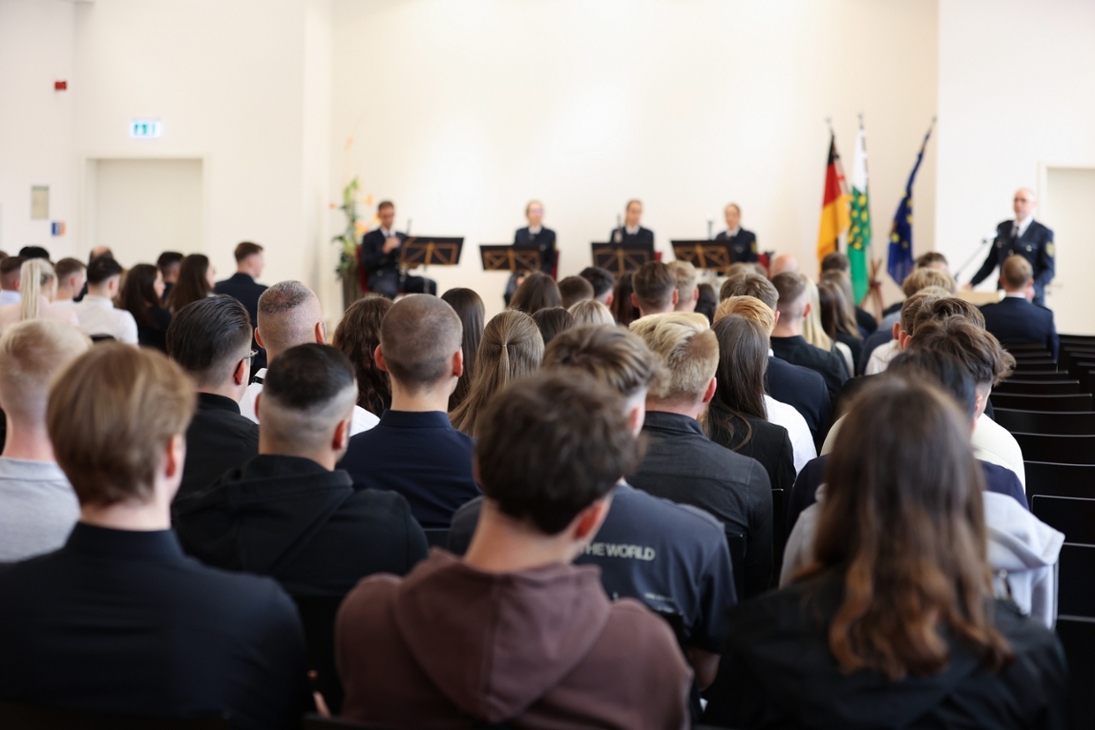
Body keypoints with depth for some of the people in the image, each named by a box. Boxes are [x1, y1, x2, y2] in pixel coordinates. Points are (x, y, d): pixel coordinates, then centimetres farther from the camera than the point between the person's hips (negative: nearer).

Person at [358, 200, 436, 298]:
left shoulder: (403, 237, 21)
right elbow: (366, 264, -1)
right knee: (388, 291, -41)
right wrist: (384, 250, -15)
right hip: (381, 277, -4)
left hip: (402, 276, 4)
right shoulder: (369, 238, 10)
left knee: (430, 284, -25)